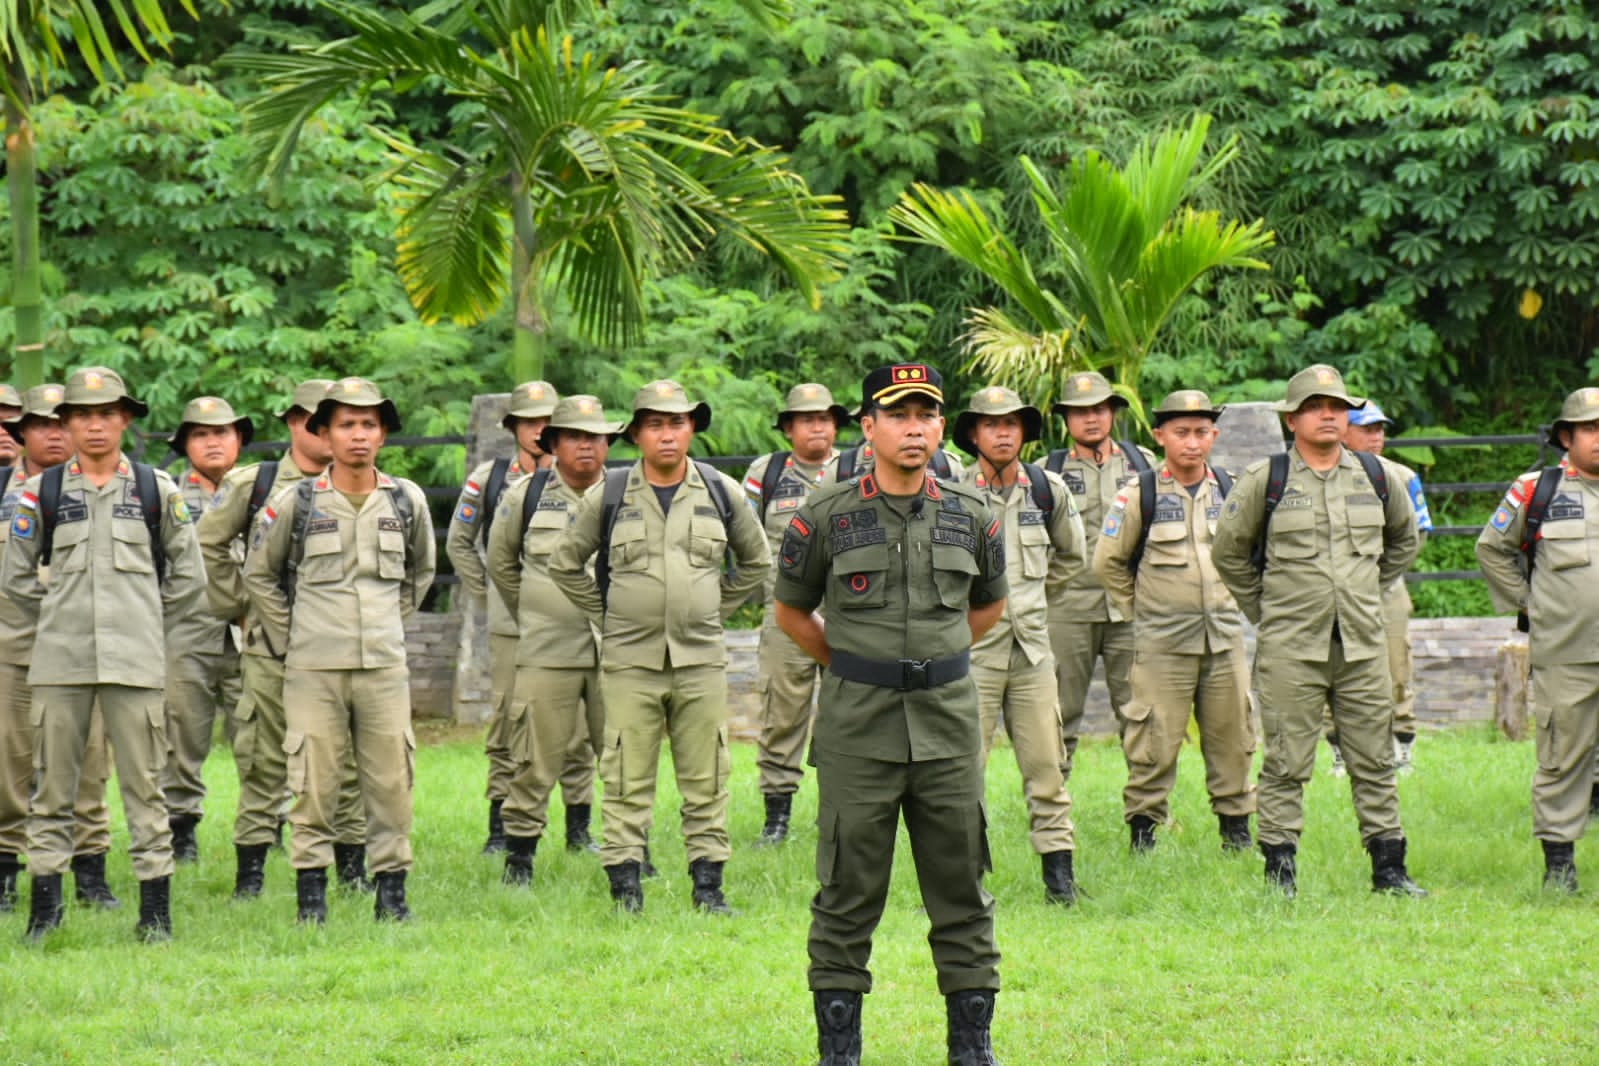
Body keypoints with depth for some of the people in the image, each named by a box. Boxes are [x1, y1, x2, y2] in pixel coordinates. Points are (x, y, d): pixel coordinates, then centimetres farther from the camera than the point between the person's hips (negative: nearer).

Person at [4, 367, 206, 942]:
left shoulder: (157, 490, 5)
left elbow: (188, 574, 13)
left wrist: (143, 615, 11)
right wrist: (57, 618, 9)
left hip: (134, 658, -1)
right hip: (59, 660, 1)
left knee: (143, 784, 0)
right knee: (54, 783, 3)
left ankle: (155, 906, 4)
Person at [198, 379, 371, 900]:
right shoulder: (253, 484, 3)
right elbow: (208, 545, 8)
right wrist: (235, 604, 5)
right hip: (271, 642, -2)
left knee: (347, 757, 4)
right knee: (264, 759, 0)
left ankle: (353, 864, 13)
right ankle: (250, 871, 5)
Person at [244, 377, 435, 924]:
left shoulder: (407, 501, 5)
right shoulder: (296, 502, -2)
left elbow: (421, 570, 23)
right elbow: (258, 574, 10)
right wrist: (285, 638, 7)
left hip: (384, 663, 2)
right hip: (314, 667, -2)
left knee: (391, 778, 2)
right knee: (313, 781, -1)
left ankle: (391, 889, 10)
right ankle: (311, 889, 6)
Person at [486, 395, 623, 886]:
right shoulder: (525, 496, 5)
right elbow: (500, 560, 20)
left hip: (616, 650, 1)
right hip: (547, 652, -1)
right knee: (535, 759, -1)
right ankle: (519, 857, 7)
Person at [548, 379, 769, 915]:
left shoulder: (721, 492, 5)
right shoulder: (608, 496, 1)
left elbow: (755, 560, 20)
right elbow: (565, 563, 12)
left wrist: (717, 608, 13)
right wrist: (605, 616, 7)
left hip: (701, 661, 1)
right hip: (630, 661, -1)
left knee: (706, 778, 4)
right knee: (627, 779, -1)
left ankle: (708, 883, 11)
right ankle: (625, 884, 4)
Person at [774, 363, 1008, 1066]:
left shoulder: (972, 518, 5)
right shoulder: (825, 519, -2)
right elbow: (791, 611, 11)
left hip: (948, 724, 2)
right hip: (857, 730, -2)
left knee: (962, 895, 5)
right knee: (848, 896, 1)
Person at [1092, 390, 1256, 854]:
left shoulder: (1231, 490, 7)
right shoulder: (1139, 495, -4)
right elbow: (1107, 562, 3)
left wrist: (1233, 599, 14)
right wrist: (1140, 607, 3)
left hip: (1225, 636, 4)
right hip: (1162, 641, -4)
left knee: (1231, 735, 7)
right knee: (1155, 738, -5)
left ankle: (1236, 824, 18)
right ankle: (1143, 826, 5)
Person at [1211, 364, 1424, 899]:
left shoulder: (1376, 476, 7)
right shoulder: (1265, 480, -3)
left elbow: (1404, 540, 25)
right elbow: (1228, 551, 8)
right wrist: (1264, 609, 7)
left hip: (1362, 644, 3)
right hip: (1290, 648, -3)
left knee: (1375, 759, 7)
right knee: (1286, 764, -2)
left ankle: (1389, 868, 14)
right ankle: (1279, 871, 4)